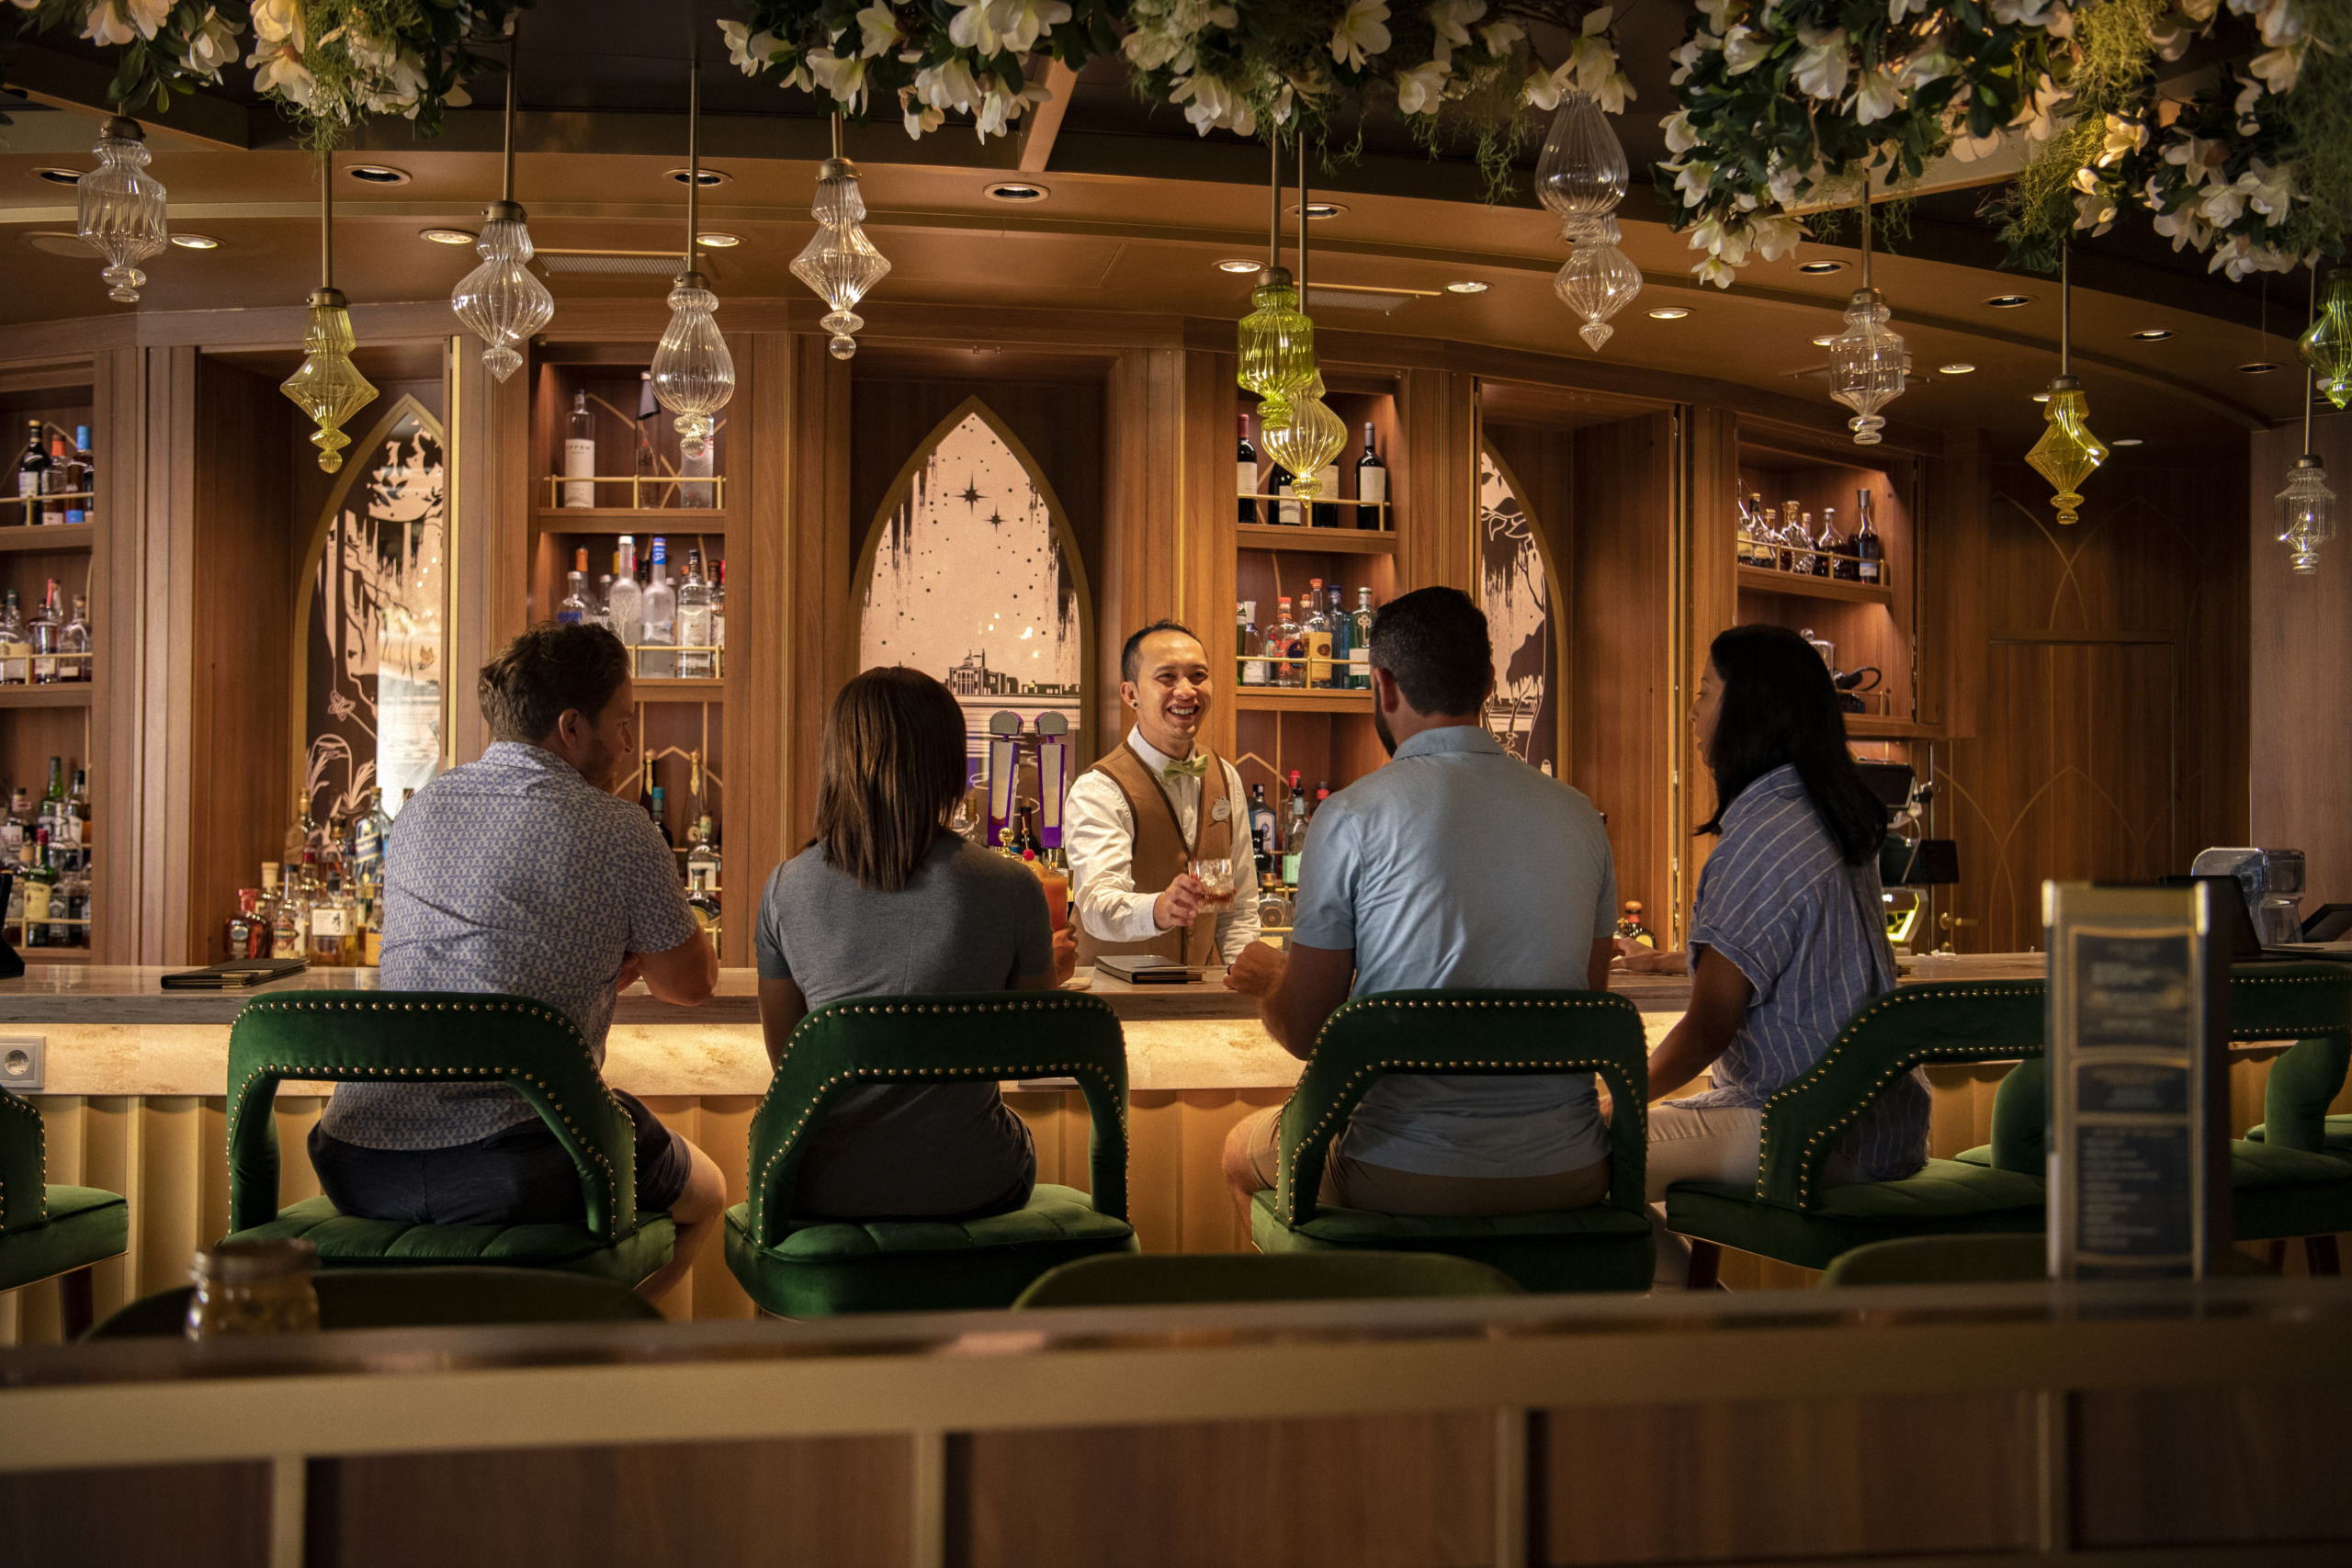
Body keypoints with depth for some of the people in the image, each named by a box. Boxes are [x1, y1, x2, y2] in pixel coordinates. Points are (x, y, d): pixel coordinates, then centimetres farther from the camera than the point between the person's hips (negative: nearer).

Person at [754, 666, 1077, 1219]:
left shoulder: (785, 889, -8)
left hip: (828, 1194, 2)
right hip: (968, 1191, -1)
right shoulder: (1011, 888, -13)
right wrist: (1051, 970, 25)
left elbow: (785, 1055, 5)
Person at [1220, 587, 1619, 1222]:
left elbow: (1304, 1031, -5)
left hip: (1408, 1180, -4)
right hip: (1569, 1177, 4)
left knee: (1243, 1149, 26)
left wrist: (1264, 975, 20)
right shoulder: (1579, 816, 4)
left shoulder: (1350, 816, -9)